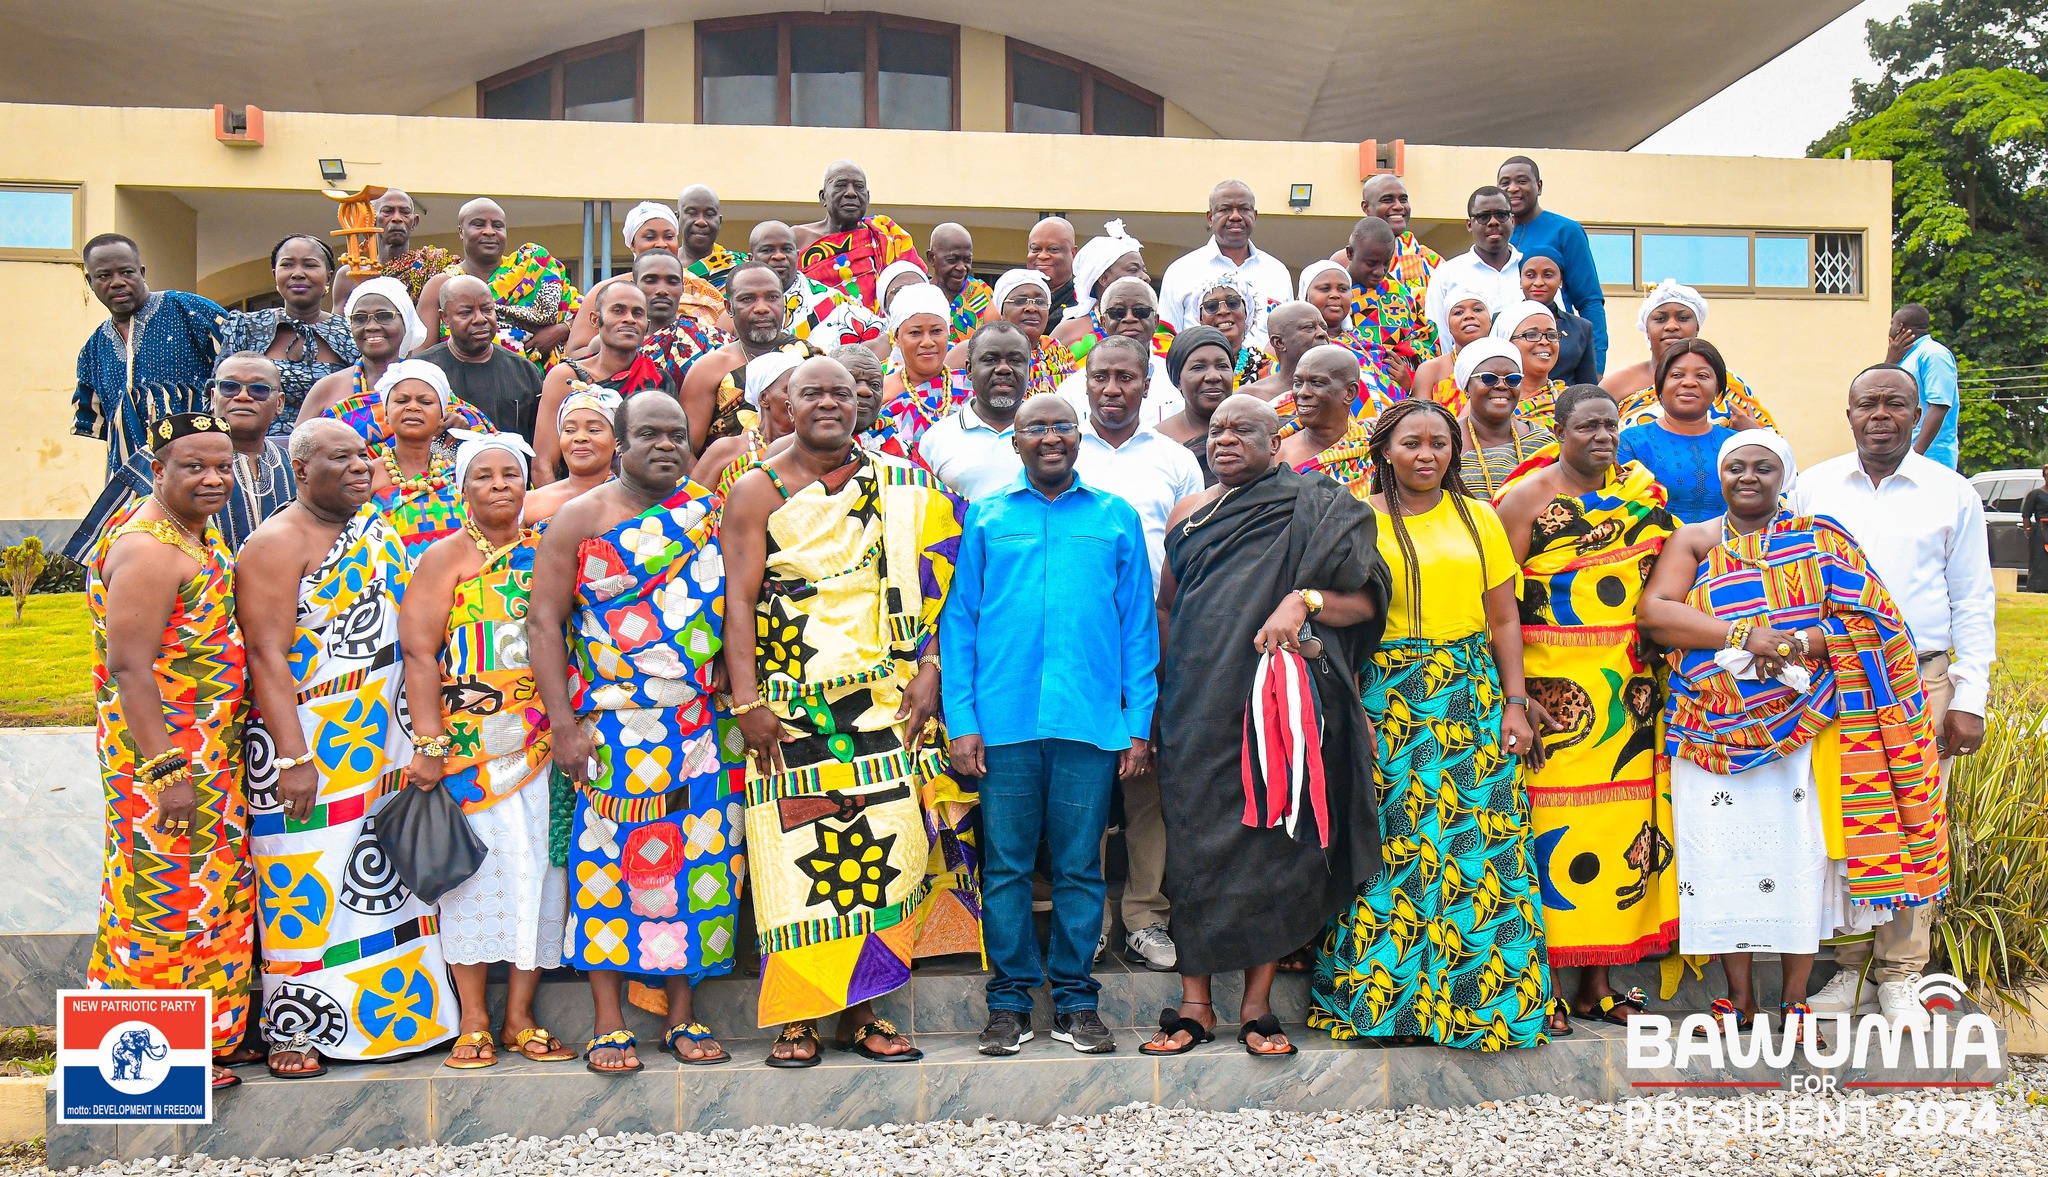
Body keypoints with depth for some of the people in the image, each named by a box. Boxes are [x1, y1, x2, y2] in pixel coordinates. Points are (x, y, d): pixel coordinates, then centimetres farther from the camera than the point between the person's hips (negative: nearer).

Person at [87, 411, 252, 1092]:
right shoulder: (148, 550, -18)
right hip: (165, 757, -10)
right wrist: (168, 772, -25)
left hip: (210, 754, 10)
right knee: (172, 894, -1)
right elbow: (128, 667, -22)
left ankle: (204, 1032, 30)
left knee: (210, 891, 17)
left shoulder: (201, 534, 11)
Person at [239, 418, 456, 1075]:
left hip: (382, 743, 7)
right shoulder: (277, 543, -9)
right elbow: (266, 655, -15)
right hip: (307, 748, -7)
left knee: (378, 875, 12)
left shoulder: (380, 529, 14)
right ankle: (294, 1032, 10)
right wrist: (292, 757, -22)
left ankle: (384, 1014, 22)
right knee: (304, 884, -1)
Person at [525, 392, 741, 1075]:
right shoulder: (581, 517, 3)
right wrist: (563, 725, -9)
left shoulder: (713, 511, 9)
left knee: (698, 862, 3)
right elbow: (545, 620, -1)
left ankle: (683, 1015, 16)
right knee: (608, 862, -1)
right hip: (610, 727, -2)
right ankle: (609, 1023, 9)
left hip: (700, 727, 2)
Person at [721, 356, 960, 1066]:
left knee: (883, 848, -1)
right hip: (790, 705, -2)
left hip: (884, 700, 2)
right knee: (796, 853, -4)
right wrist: (747, 701, -10)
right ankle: (796, 1017, 7)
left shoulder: (900, 487, 11)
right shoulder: (757, 491, 5)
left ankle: (860, 1012, 11)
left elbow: (928, 586, 10)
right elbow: (739, 600, -1)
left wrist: (927, 669, -2)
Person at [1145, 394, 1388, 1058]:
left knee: (1276, 840, -2)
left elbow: (1366, 602, 2)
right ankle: (1195, 1005, 6)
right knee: (1197, 841, -1)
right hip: (1199, 706, 2)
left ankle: (1258, 1004, 8)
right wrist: (1172, 679, 10)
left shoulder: (1312, 512, 6)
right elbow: (1165, 607, 21)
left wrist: (1303, 599, -15)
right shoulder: (1189, 515, 16)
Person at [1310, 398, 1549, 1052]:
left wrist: (1515, 704, 2)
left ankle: (1481, 994, 11)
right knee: (1386, 844, -2)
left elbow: (1505, 620, 11)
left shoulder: (1479, 519, 11)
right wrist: (1352, 714, -10)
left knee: (1480, 844, -1)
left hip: (1472, 697, 2)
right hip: (1385, 701, -2)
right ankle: (1378, 994, 10)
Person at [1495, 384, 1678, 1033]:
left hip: (1626, 688, 5)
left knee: (1620, 816, 6)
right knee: (1552, 819, -6)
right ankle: (1544, 982, 4)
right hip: (1553, 688, -5)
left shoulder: (1640, 490, 11)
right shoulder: (1529, 496, -4)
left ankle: (1599, 980, 16)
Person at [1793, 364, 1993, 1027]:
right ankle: (1850, 967, 12)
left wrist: (1970, 699, 1)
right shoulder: (1813, 488, 8)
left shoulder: (1953, 494, 6)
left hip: (1922, 682, 0)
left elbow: (1973, 602, 8)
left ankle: (1900, 976, 12)